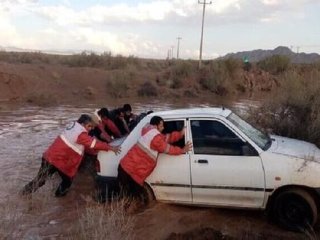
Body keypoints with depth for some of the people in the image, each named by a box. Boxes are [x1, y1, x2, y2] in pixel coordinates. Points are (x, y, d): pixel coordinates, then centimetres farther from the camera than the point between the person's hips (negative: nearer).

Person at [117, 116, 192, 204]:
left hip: (125, 167, 10)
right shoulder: (155, 136, -16)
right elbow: (167, 149, -3)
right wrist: (182, 150, 9)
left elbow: (165, 138, 14)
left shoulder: (149, 130, 11)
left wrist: (180, 134, 11)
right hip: (130, 172, -10)